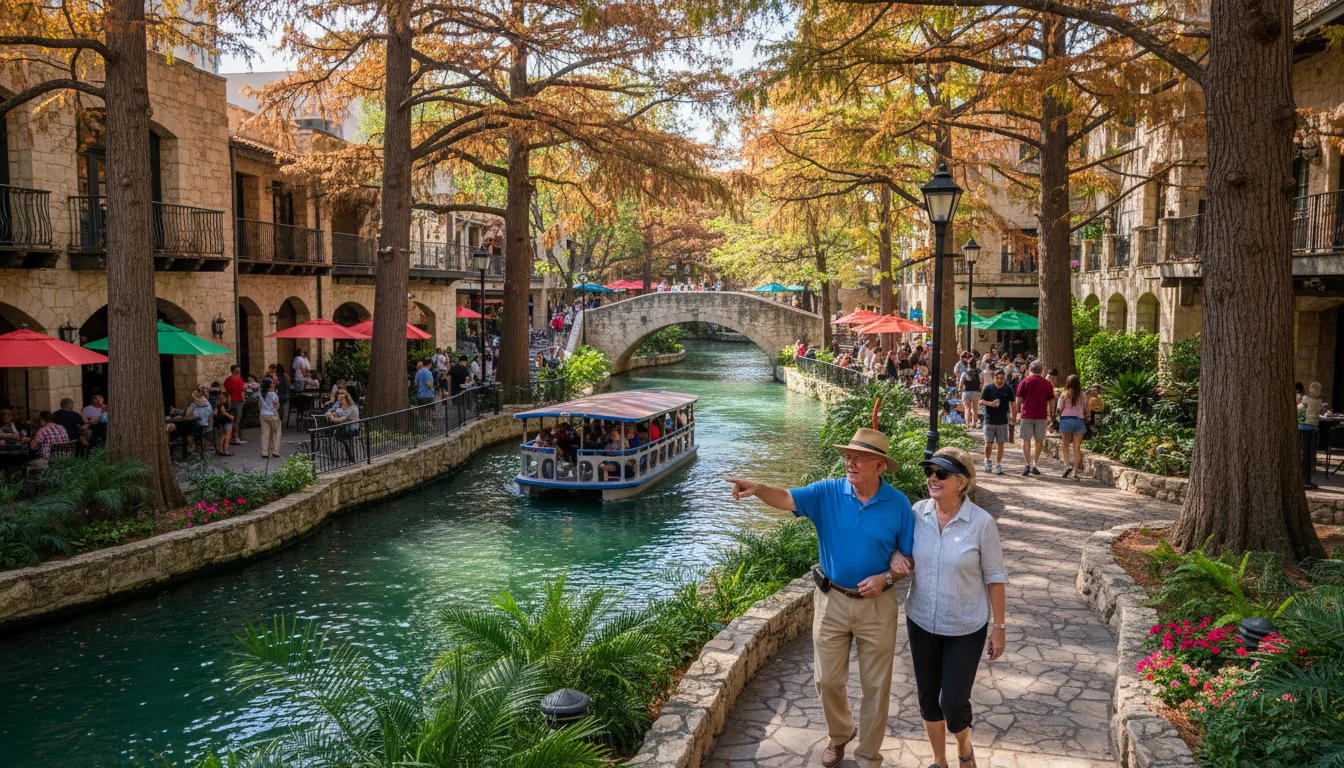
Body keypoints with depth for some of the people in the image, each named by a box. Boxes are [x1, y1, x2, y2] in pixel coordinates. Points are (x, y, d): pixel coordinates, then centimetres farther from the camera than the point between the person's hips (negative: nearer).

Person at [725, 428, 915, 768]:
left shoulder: (898, 504, -10)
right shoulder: (828, 493, -10)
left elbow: (909, 555, -2)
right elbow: (787, 498, -26)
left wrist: (887, 577, -20)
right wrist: (758, 488, -46)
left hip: (877, 605, -1)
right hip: (832, 600, 1)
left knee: (876, 686, 12)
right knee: (828, 680, 14)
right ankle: (840, 734, 43)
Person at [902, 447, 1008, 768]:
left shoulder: (981, 523, -18)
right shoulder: (918, 513, -9)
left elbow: (994, 577, -8)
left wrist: (999, 627, -4)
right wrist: (894, 557, -16)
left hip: (966, 628, -3)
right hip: (922, 622, 3)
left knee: (953, 702, 1)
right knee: (928, 696, 14)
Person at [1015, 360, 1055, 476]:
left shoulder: (1025, 382, 0)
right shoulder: (1047, 383, 5)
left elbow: (1019, 400, -1)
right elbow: (1051, 401, 8)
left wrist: (1018, 412, 12)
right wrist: (1051, 415, 17)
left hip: (1027, 415, -1)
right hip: (1041, 416, 1)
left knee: (1026, 440, 2)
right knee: (1039, 441, 12)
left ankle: (1028, 464, -10)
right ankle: (1034, 464, 9)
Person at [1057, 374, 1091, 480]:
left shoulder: (1064, 394, 1)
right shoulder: (1082, 396, 7)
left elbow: (1059, 409, -4)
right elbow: (1086, 411, 5)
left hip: (1066, 419, -2)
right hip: (1079, 420, 2)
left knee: (1065, 445, 9)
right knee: (1077, 447, 5)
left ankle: (1067, 464, -11)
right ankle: (1076, 471, 3)